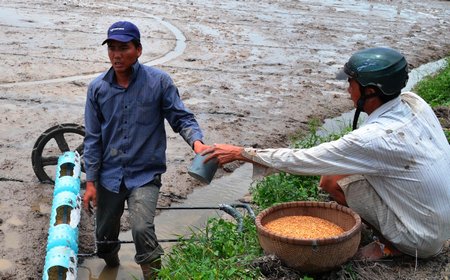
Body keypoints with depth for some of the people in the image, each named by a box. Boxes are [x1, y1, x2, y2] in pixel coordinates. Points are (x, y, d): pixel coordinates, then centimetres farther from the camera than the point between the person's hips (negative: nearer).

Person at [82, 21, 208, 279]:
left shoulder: (158, 81, -9)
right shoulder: (98, 88, -2)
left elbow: (182, 118, -4)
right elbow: (93, 138, 3)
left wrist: (197, 141, -26)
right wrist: (91, 182, 2)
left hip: (145, 175, -3)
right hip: (109, 176, 3)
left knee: (142, 229, -26)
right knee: (105, 236, 17)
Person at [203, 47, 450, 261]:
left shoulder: (374, 138, -28)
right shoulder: (414, 102, -7)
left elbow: (300, 160, -22)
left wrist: (240, 153, -13)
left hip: (422, 239, -7)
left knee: (331, 180, -8)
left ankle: (390, 245, 0)